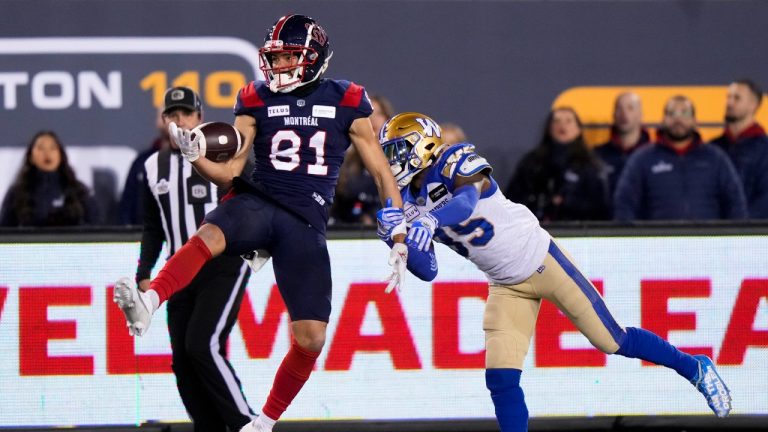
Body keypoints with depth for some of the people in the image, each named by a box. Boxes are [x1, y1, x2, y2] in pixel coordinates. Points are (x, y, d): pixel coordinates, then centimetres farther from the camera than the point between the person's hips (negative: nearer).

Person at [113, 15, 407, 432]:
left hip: (305, 222, 0)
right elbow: (229, 171, 5)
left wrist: (399, 241, 2)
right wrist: (194, 155, -17)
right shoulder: (257, 100, 8)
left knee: (311, 338, -8)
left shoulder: (345, 102, 5)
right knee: (209, 234, -37)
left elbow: (381, 173, 8)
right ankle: (147, 302, -60)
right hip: (257, 202, 0)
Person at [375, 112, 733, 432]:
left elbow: (466, 203, -37)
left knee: (613, 342, 1)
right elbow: (428, 270, -1)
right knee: (501, 380, -8)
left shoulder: (456, 162, -16)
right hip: (506, 286, 6)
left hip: (541, 260, -6)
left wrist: (429, 221, -56)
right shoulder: (411, 203, 3)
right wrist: (400, 244, -20)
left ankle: (694, 368, 21)